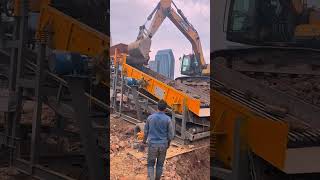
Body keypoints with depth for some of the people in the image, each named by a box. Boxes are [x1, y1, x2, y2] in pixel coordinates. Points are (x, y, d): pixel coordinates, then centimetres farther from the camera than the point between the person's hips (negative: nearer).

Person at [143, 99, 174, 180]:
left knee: (150, 164, 8)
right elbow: (171, 134, -4)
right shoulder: (168, 119, -9)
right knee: (160, 164, 14)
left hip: (152, 144, 0)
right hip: (163, 145, 0)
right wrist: (168, 143, 14)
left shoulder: (150, 117, -5)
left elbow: (146, 130, 5)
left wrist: (144, 140, 22)